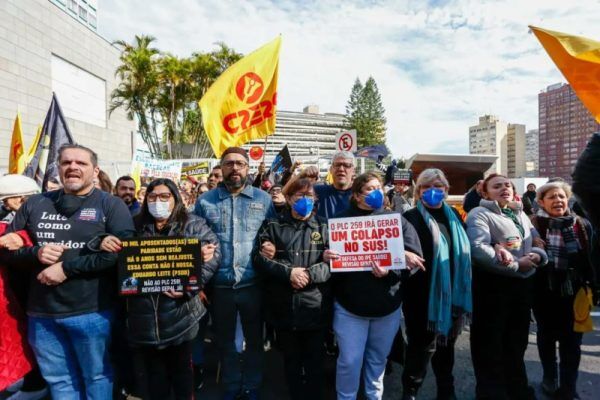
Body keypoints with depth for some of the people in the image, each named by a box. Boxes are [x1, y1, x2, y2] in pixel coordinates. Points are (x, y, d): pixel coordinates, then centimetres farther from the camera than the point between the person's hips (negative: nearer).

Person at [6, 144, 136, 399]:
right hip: (41, 312, 4)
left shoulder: (111, 205, -5)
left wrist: (67, 267, -19)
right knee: (58, 379, 20)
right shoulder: (35, 204, 8)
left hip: (91, 311, -4)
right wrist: (35, 253, -11)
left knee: (96, 375, 14)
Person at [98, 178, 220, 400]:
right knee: (152, 372, 18)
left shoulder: (192, 225, -2)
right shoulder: (135, 227, 7)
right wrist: (103, 241, -16)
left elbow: (212, 254, -10)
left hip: (180, 314, -2)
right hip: (144, 316, 3)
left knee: (182, 368, 15)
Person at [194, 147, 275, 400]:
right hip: (220, 285, 1)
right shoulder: (205, 201, 2)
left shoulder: (263, 199, 0)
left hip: (252, 284, 0)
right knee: (225, 340, 19)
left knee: (254, 339, 16)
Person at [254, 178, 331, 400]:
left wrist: (309, 274, -18)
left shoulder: (324, 226, 5)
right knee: (291, 360, 18)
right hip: (283, 307, 0)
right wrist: (289, 272, -18)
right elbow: (260, 259, -6)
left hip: (314, 306, 0)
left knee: (315, 361, 13)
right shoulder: (272, 225, 2)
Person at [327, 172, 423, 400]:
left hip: (387, 303, 2)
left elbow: (412, 257, -5)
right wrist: (325, 257, -24)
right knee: (349, 361, 4)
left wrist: (389, 272, -22)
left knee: (378, 359, 19)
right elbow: (329, 253, 0)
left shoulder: (396, 219, 3)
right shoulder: (341, 220, -1)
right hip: (350, 303, -2)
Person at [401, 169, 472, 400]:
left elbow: (464, 250, 15)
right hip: (422, 294, -5)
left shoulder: (454, 216, 11)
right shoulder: (410, 218, -7)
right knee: (423, 345, 4)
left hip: (452, 294, 6)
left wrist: (462, 291, 11)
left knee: (446, 342, 19)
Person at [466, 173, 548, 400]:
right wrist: (516, 265, -20)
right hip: (493, 285, -7)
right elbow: (478, 249, -24)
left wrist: (537, 255, -8)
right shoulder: (479, 214, -10)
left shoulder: (520, 214, 16)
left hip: (523, 284, 8)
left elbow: (537, 242, 16)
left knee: (517, 341, 21)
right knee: (490, 343, 4)